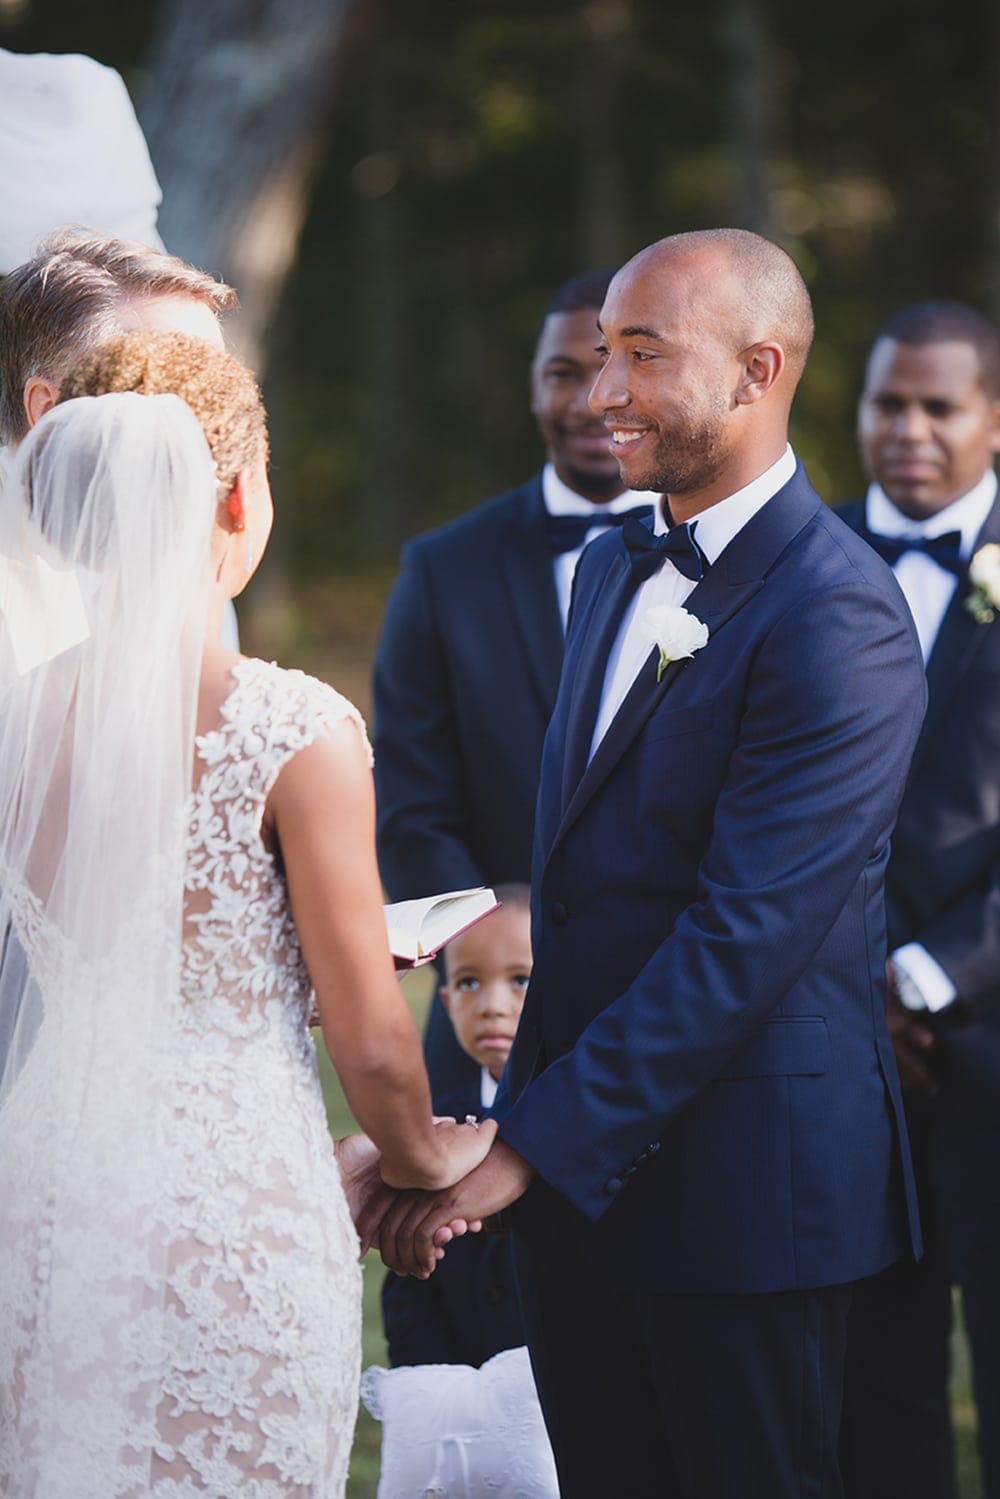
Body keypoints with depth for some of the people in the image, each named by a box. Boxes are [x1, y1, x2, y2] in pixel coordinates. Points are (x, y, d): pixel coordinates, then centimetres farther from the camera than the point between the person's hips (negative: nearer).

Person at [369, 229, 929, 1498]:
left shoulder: (833, 612, -17)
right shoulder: (615, 569, 12)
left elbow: (748, 929, -21)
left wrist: (532, 1143, -20)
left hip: (738, 1170, -8)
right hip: (575, 1159, 8)